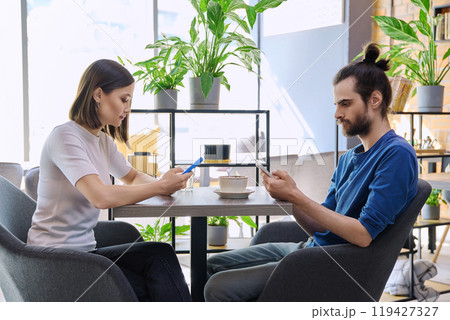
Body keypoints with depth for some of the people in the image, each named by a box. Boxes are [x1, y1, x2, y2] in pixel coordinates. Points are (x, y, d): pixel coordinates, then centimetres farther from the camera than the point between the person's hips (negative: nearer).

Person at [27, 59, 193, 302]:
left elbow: (132, 177, 27)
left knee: (160, 255, -17)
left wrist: (163, 183, 4)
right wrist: (160, 186, -17)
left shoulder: (104, 142, 12)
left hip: (84, 250, 8)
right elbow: (102, 197, -28)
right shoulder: (65, 136, -15)